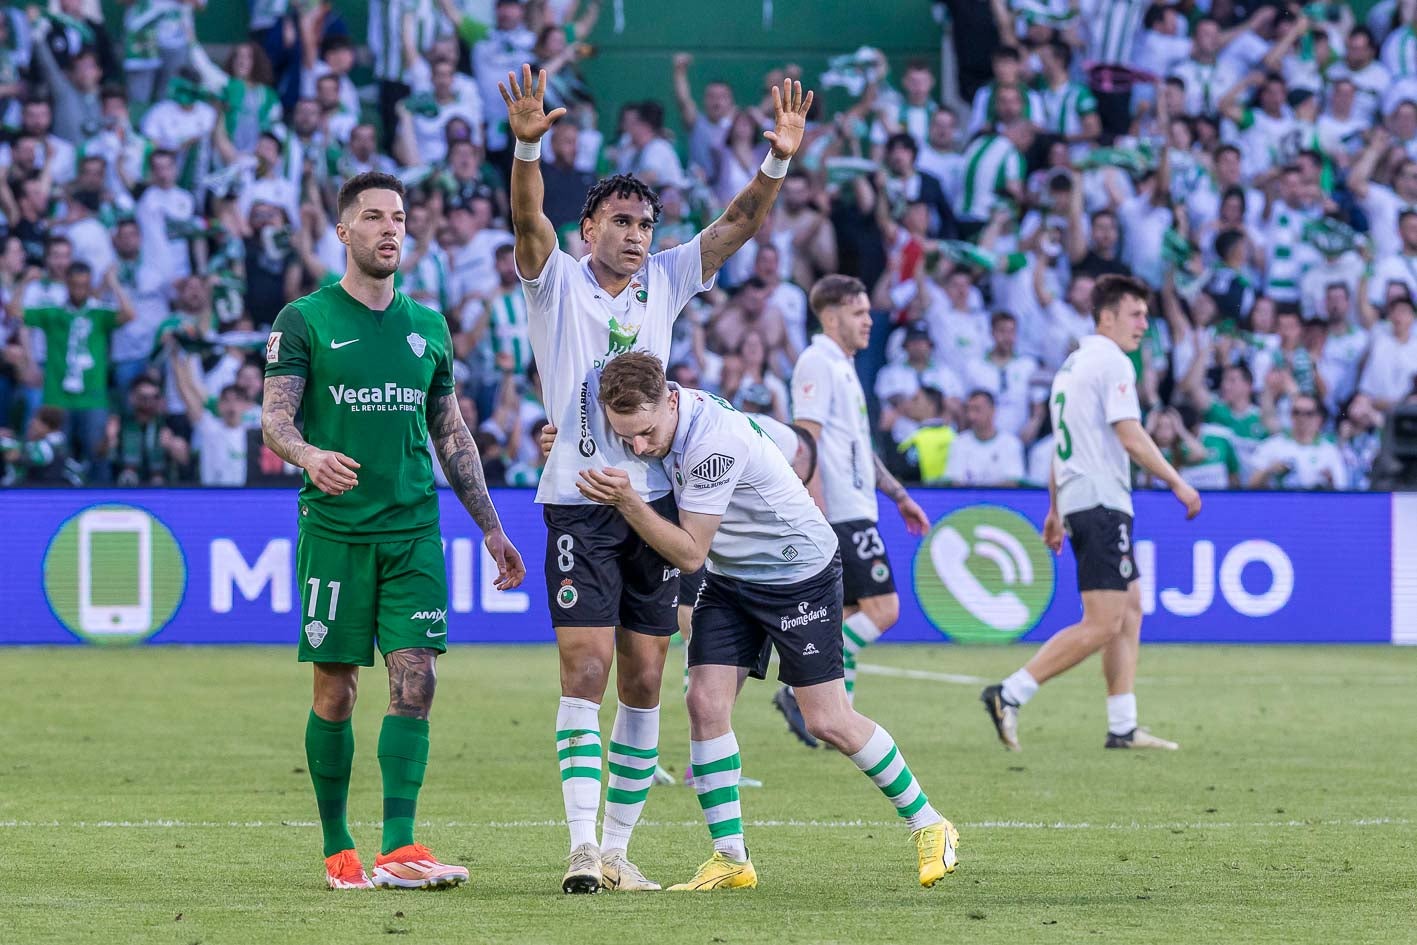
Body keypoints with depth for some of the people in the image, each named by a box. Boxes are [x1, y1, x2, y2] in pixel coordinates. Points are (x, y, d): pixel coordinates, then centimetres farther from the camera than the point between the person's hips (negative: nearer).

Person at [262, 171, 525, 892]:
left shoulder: (428, 327, 15)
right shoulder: (304, 320, 2)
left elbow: (451, 434, 21)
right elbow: (274, 416, -6)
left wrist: (491, 527, 19)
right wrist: (308, 453, -29)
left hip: (414, 529, 3)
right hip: (334, 527, -3)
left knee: (415, 680, -9)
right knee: (335, 689, 0)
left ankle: (398, 847, -12)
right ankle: (337, 848, 11)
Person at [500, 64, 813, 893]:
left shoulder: (665, 283, 11)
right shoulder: (558, 282, 0)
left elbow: (740, 224, 3)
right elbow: (528, 219, -18)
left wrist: (779, 162, -14)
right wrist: (528, 146, -36)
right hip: (578, 505, -4)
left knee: (644, 685, 4)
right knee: (586, 671, -13)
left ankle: (619, 848, 11)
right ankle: (583, 847, -16)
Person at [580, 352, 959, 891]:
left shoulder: (714, 441, -34)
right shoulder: (647, 414, -10)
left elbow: (690, 553, -28)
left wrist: (628, 502, -39)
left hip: (801, 573, -7)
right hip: (730, 578, 7)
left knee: (828, 721, -5)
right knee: (706, 701, -8)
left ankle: (927, 826, 14)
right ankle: (730, 858, -1)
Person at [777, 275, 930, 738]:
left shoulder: (842, 366, 20)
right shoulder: (817, 364, -11)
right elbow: (805, 443, -18)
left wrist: (900, 496, 27)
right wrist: (817, 516, -23)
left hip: (854, 513, 10)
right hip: (842, 515, -10)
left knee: (851, 617, 9)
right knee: (882, 609, -12)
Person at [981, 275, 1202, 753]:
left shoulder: (1072, 364, 19)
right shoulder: (1112, 363, -10)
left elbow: (1062, 443, 23)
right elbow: (1130, 436, -17)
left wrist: (1055, 511, 27)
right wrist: (1178, 483, -10)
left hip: (1075, 497, 10)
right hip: (1102, 502, -10)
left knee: (1130, 608, 13)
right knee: (1102, 624, -12)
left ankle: (1123, 727, 10)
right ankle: (1009, 695, -16)